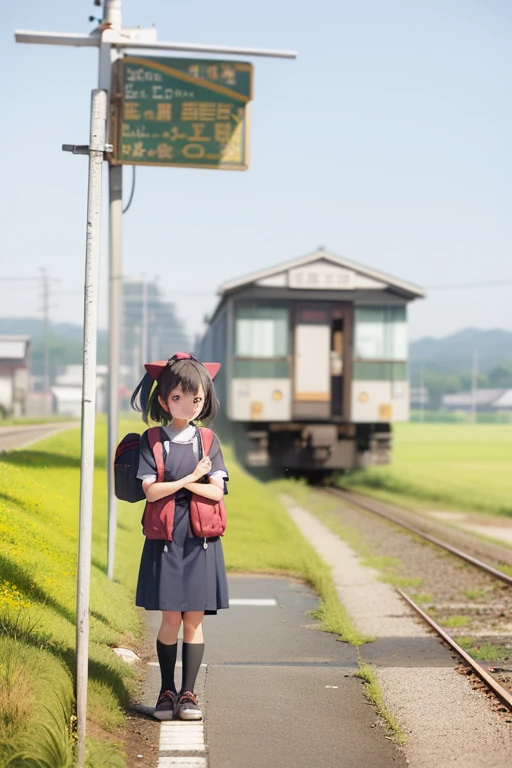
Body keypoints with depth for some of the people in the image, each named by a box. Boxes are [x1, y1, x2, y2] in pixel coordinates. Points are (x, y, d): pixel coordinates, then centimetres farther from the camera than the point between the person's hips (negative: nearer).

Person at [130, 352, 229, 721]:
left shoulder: (209, 442, 6)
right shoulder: (152, 441, 1)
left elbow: (216, 491, -3)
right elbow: (151, 491, -8)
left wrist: (177, 484, -12)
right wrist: (192, 477, -12)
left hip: (201, 541, 1)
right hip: (165, 539, -1)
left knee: (194, 618, 2)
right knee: (171, 618, 0)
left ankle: (188, 693, 10)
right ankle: (167, 691, 12)